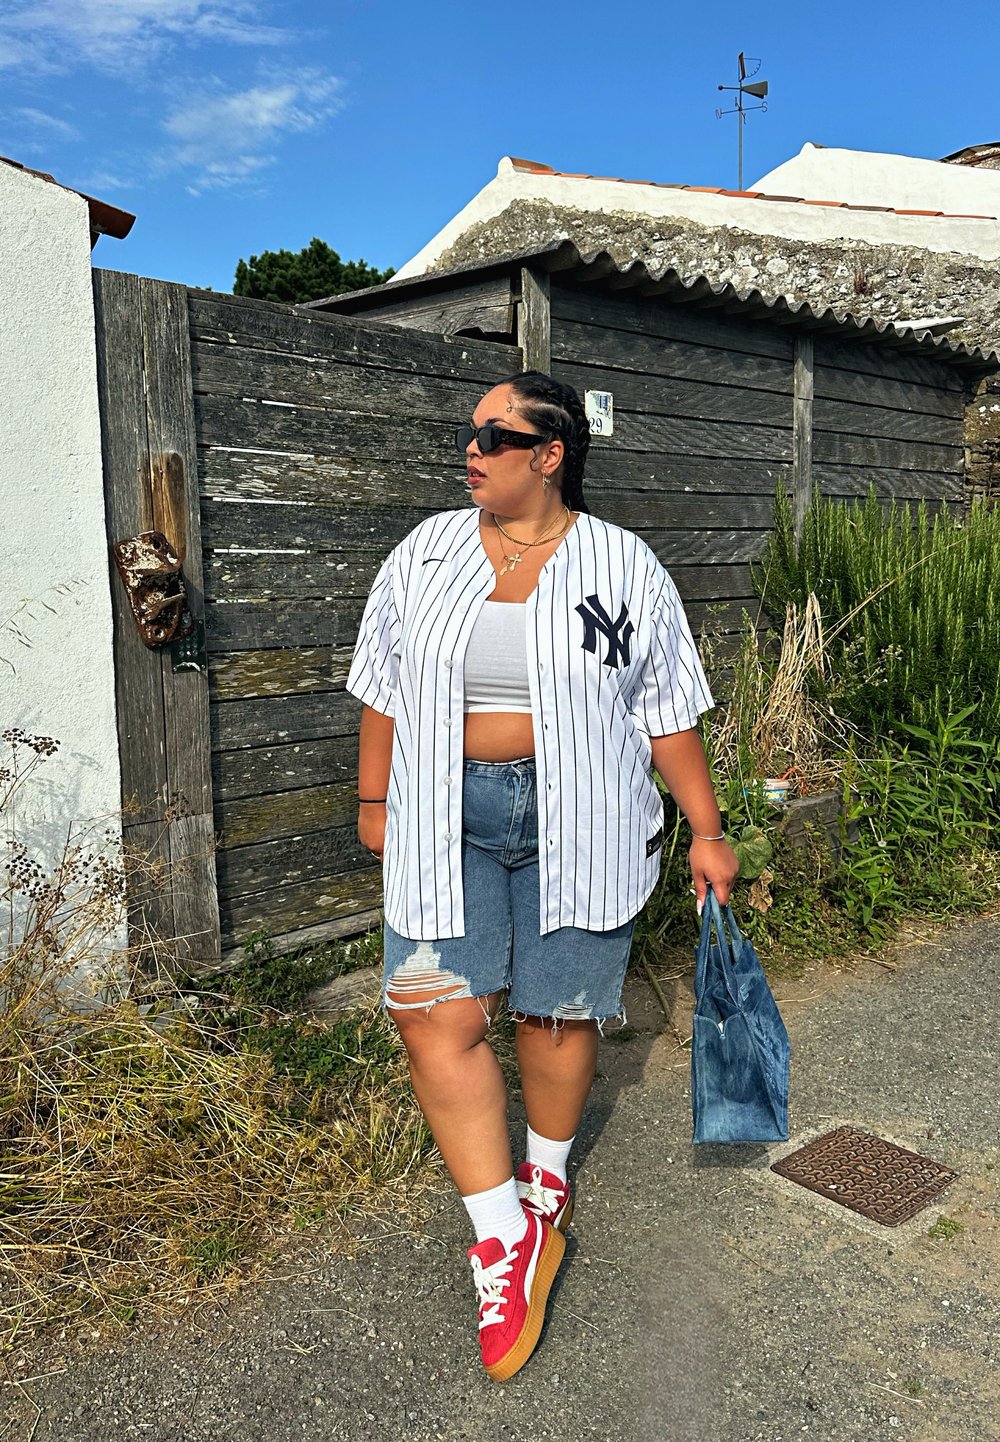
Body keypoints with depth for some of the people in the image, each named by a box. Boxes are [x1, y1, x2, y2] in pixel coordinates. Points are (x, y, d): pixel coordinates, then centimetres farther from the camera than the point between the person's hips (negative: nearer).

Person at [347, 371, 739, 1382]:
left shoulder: (624, 569, -1)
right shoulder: (425, 553, 5)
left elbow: (666, 713, 3)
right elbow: (386, 691, 11)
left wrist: (705, 830, 3)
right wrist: (374, 802, 13)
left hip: (579, 825, -1)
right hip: (448, 820, 2)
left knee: (558, 1010, 9)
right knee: (436, 1014, -6)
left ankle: (547, 1175, 38)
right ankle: (506, 1240, 9)